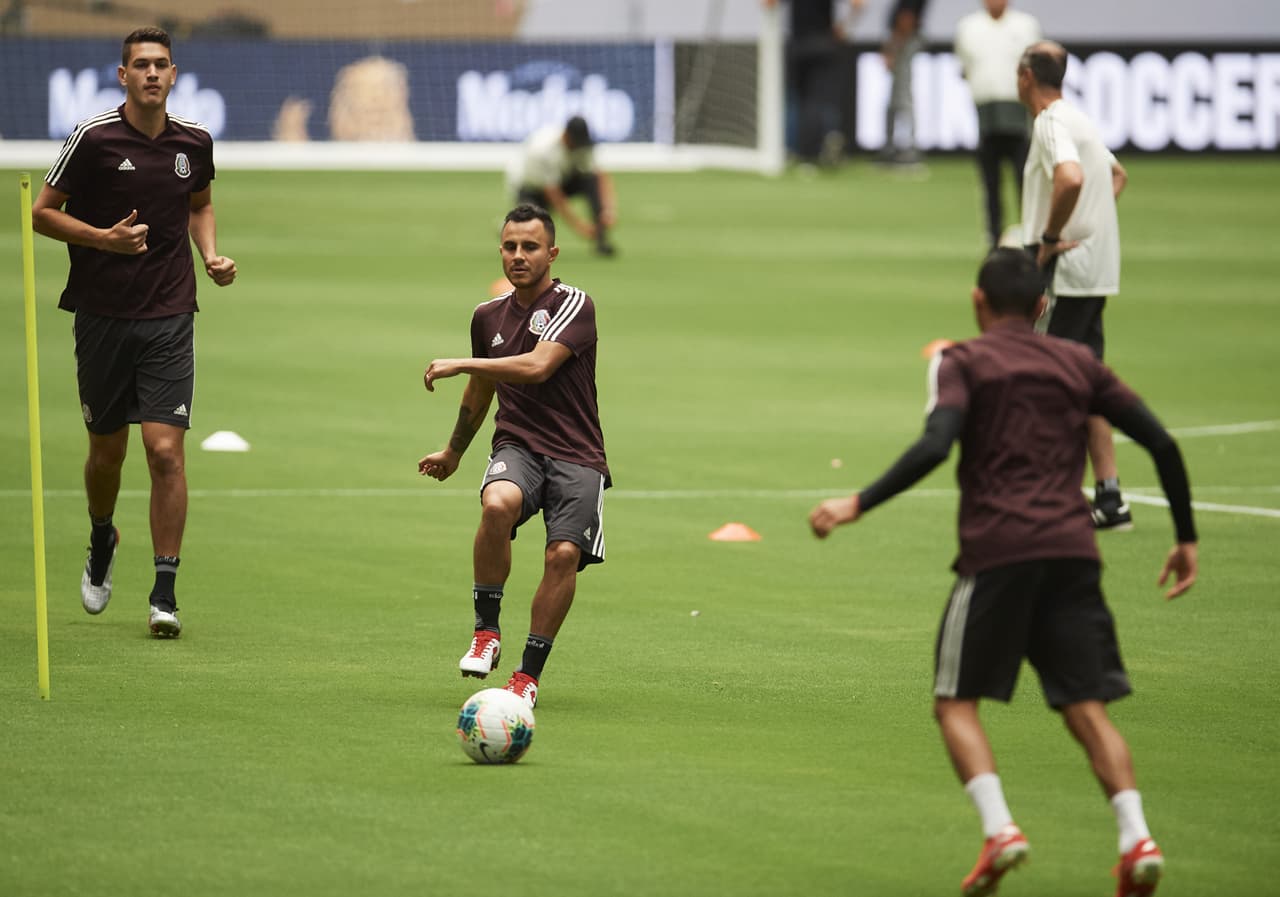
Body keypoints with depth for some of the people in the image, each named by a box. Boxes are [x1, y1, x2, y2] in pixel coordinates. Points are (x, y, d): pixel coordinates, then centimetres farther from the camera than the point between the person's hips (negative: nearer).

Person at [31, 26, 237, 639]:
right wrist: (104, 237, -16)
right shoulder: (92, 138, -7)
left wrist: (211, 254, 5)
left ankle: (164, 594, -7)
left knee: (165, 451, -10)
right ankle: (101, 542, 42)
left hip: (169, 318, 1)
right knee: (107, 451, 10)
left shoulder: (194, 142, 3)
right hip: (102, 315, -1)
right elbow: (43, 213, -2)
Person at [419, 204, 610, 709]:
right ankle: (486, 631, -19)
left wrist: (459, 364, -15)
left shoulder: (574, 306, -6)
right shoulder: (488, 316, 12)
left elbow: (537, 367, -22)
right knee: (497, 504, -32)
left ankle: (529, 673, -6)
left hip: (575, 456, -3)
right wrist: (454, 453, 43)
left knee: (564, 553, -21)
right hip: (517, 445, 3)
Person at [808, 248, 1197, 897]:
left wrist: (858, 505, -11)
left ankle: (999, 829, -14)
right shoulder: (1078, 364, 17)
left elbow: (934, 447, -13)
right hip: (1073, 551, 4)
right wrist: (1186, 538, 19)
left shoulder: (962, 362, 5)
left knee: (955, 702, 7)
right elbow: (1161, 443, 11)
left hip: (997, 550, -4)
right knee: (1087, 708, 6)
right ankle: (1136, 838, -14)